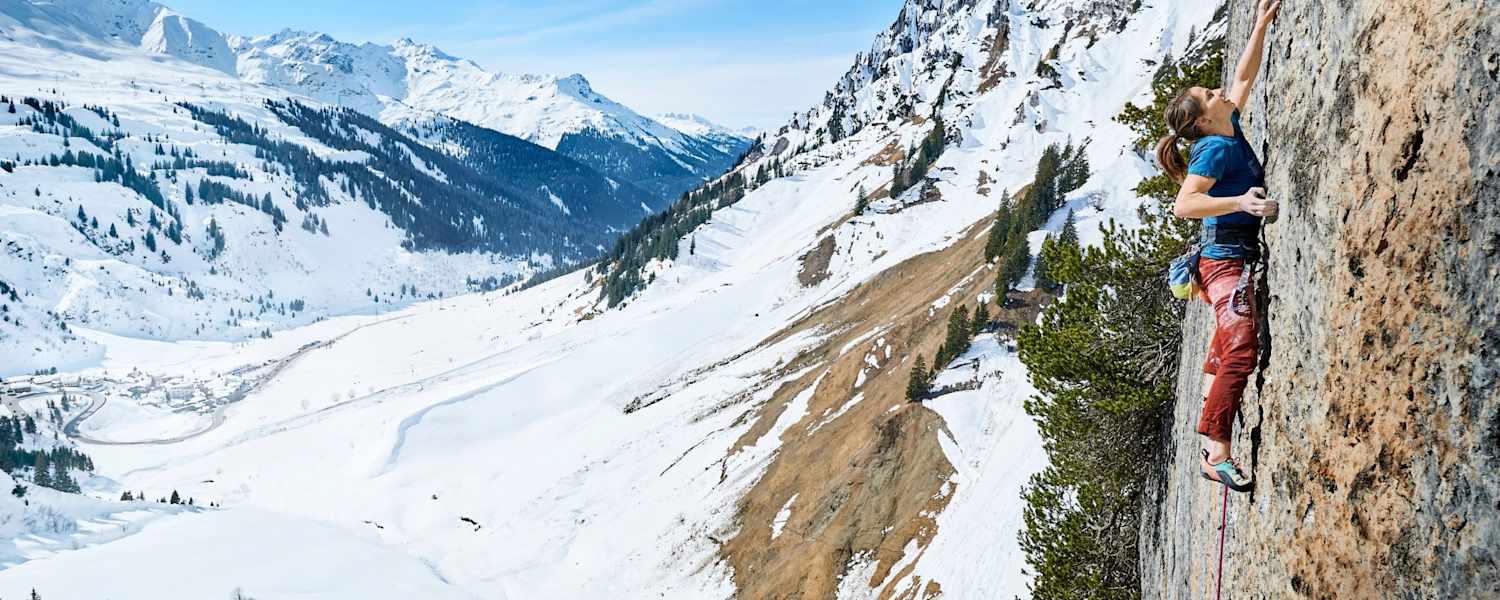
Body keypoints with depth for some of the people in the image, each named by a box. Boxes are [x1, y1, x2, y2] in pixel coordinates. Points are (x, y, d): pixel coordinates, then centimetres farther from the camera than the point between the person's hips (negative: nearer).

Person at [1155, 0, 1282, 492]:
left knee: (1229, 349, 18)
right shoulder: (1216, 147, -14)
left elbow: (1244, 77, 25)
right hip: (1228, 259, -10)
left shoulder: (1229, 132, 11)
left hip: (1229, 260, 10)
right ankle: (1217, 455, -24)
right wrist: (1240, 202, -37)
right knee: (1241, 350, -20)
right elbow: (1184, 204, -26)